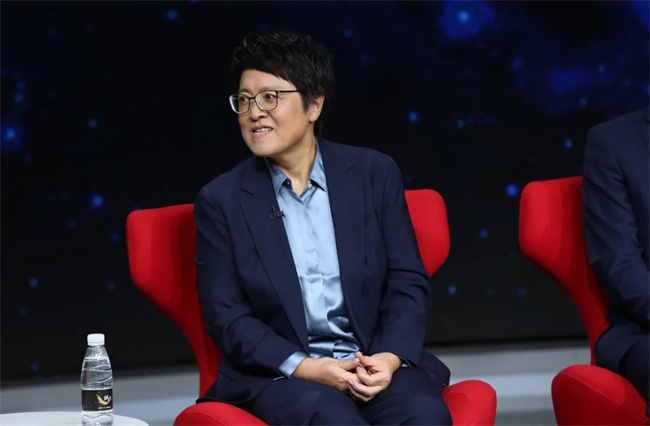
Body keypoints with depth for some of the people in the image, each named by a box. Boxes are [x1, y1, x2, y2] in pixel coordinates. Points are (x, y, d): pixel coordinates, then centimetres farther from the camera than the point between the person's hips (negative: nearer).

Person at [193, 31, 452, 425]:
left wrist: (390, 357, -14)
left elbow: (409, 281, 5)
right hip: (277, 373, -2)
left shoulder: (374, 174, 6)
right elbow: (225, 315, -1)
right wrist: (304, 367, -15)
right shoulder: (221, 200, 3)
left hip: (375, 361, 2)